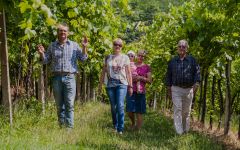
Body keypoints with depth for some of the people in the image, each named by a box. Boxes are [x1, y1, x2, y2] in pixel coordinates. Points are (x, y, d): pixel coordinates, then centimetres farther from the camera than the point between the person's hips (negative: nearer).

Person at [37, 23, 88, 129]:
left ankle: (69, 127, -5)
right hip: (57, 78, 2)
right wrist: (41, 53, -5)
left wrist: (84, 47, -9)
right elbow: (45, 61, 14)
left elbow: (83, 58, 6)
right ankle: (62, 126, 14)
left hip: (69, 77, -2)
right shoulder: (52, 46, 12)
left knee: (69, 105, -7)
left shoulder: (74, 45, 8)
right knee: (59, 105, 6)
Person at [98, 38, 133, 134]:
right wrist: (100, 85, 10)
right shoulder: (108, 58, 11)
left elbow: (128, 73, 7)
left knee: (120, 106, -14)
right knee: (113, 107, 6)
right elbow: (103, 72, 14)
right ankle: (115, 127, 19)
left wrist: (130, 86, 3)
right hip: (110, 84, 2)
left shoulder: (125, 58, 7)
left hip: (122, 84, -2)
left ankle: (120, 129, -13)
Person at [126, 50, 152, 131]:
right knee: (130, 111, -1)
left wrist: (141, 78, -11)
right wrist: (131, 78, 0)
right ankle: (133, 123, 27)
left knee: (139, 112, -3)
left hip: (140, 91, -2)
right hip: (131, 90, 2)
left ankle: (138, 128, 7)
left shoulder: (147, 67, 7)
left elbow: (149, 80, 3)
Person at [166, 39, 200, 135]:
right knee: (177, 110, -9)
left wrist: (196, 84, -14)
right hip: (176, 89, 0)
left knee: (186, 111, 9)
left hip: (189, 89, 0)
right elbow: (168, 75, 13)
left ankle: (186, 130, 21)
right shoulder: (172, 61, 9)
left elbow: (197, 72, 1)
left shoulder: (192, 60, 6)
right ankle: (179, 132, -11)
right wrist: (169, 90, 9)